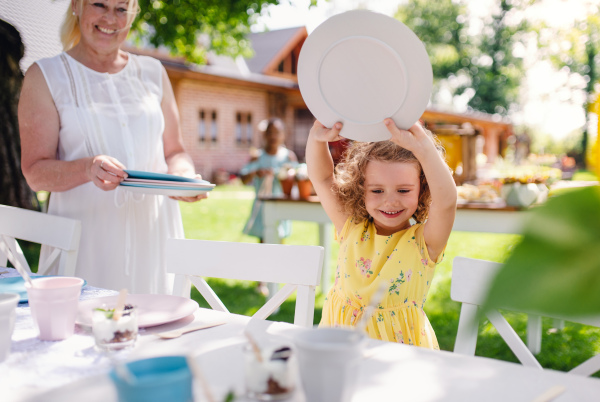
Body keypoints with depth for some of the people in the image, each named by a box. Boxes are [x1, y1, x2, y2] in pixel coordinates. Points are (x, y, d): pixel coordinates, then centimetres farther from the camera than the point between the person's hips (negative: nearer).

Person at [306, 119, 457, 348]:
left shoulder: (424, 241, -7)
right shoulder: (351, 229, 2)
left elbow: (446, 199, -25)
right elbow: (321, 177, -3)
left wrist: (421, 145, -35)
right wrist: (317, 138, -20)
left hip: (402, 348, 0)